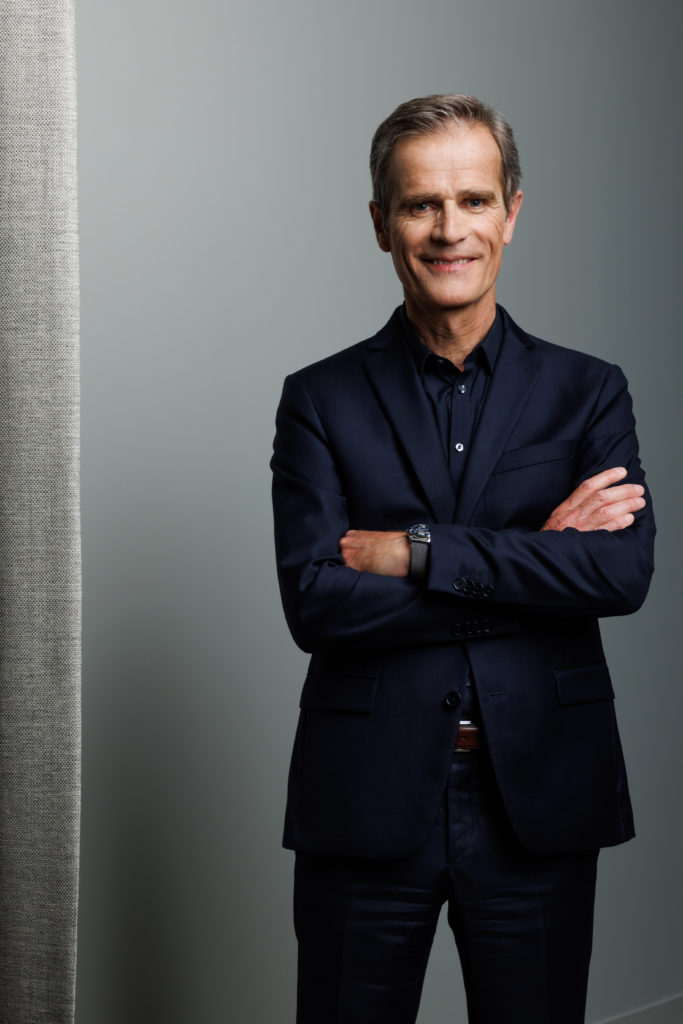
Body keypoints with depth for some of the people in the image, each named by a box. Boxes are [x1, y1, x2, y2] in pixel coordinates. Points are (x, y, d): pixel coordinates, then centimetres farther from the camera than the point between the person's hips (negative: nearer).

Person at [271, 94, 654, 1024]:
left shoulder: (588, 392, 4)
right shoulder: (321, 400, 2)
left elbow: (624, 573, -12)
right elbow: (315, 602, -11)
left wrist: (413, 551, -15)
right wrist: (538, 557, -12)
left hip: (538, 806, 1)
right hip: (367, 805, 0)